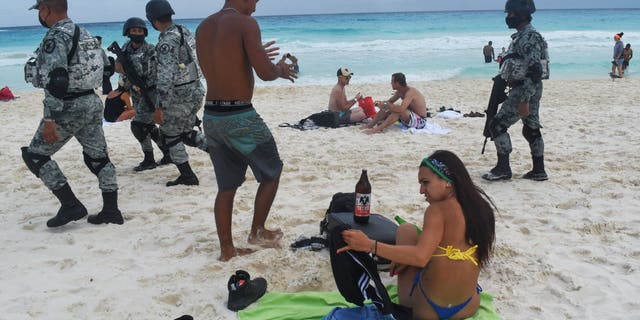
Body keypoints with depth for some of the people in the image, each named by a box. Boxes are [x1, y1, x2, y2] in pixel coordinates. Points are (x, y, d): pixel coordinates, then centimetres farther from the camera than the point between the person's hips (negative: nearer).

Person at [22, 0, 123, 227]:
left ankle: (71, 206, 0)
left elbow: (55, 81, -23)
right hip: (92, 102, 9)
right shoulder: (84, 34, 15)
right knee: (98, 157, 12)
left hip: (69, 107, -9)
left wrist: (49, 119, -23)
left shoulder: (56, 36, -14)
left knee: (35, 155, 5)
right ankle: (111, 211, 14)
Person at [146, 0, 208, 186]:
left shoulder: (167, 42, -21)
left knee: (170, 136, 8)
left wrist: (159, 107, -22)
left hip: (179, 98, -8)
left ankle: (187, 177, 12)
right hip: (195, 92, 8)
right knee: (186, 133, 22)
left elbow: (165, 77, -25)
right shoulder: (185, 32, 7)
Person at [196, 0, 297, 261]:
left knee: (226, 186, 16)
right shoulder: (245, 23, -12)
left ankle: (226, 248, 22)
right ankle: (257, 231, 25)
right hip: (240, 116, -7)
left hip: (212, 116, 7)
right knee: (272, 172, 16)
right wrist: (280, 69, 6)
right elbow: (265, 73, -17)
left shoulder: (203, 27, 12)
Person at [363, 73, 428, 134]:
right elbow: (390, 101, 15)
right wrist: (381, 103, -7)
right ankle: (371, 125, -2)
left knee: (398, 110, -33)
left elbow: (401, 109, -38)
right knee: (386, 108, 2)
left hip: (420, 121, -9)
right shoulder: (399, 92, 3)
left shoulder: (410, 92, -25)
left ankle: (378, 129, -33)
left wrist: (386, 104, -28)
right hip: (411, 117, 9)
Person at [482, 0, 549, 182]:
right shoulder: (521, 36, 15)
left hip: (525, 91, -10)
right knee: (531, 129, 11)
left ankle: (503, 169, -1)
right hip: (525, 90, 10)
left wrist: (524, 100, -26)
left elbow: (534, 71, -23)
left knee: (498, 125, -8)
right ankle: (539, 171, 17)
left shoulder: (530, 37, -17)